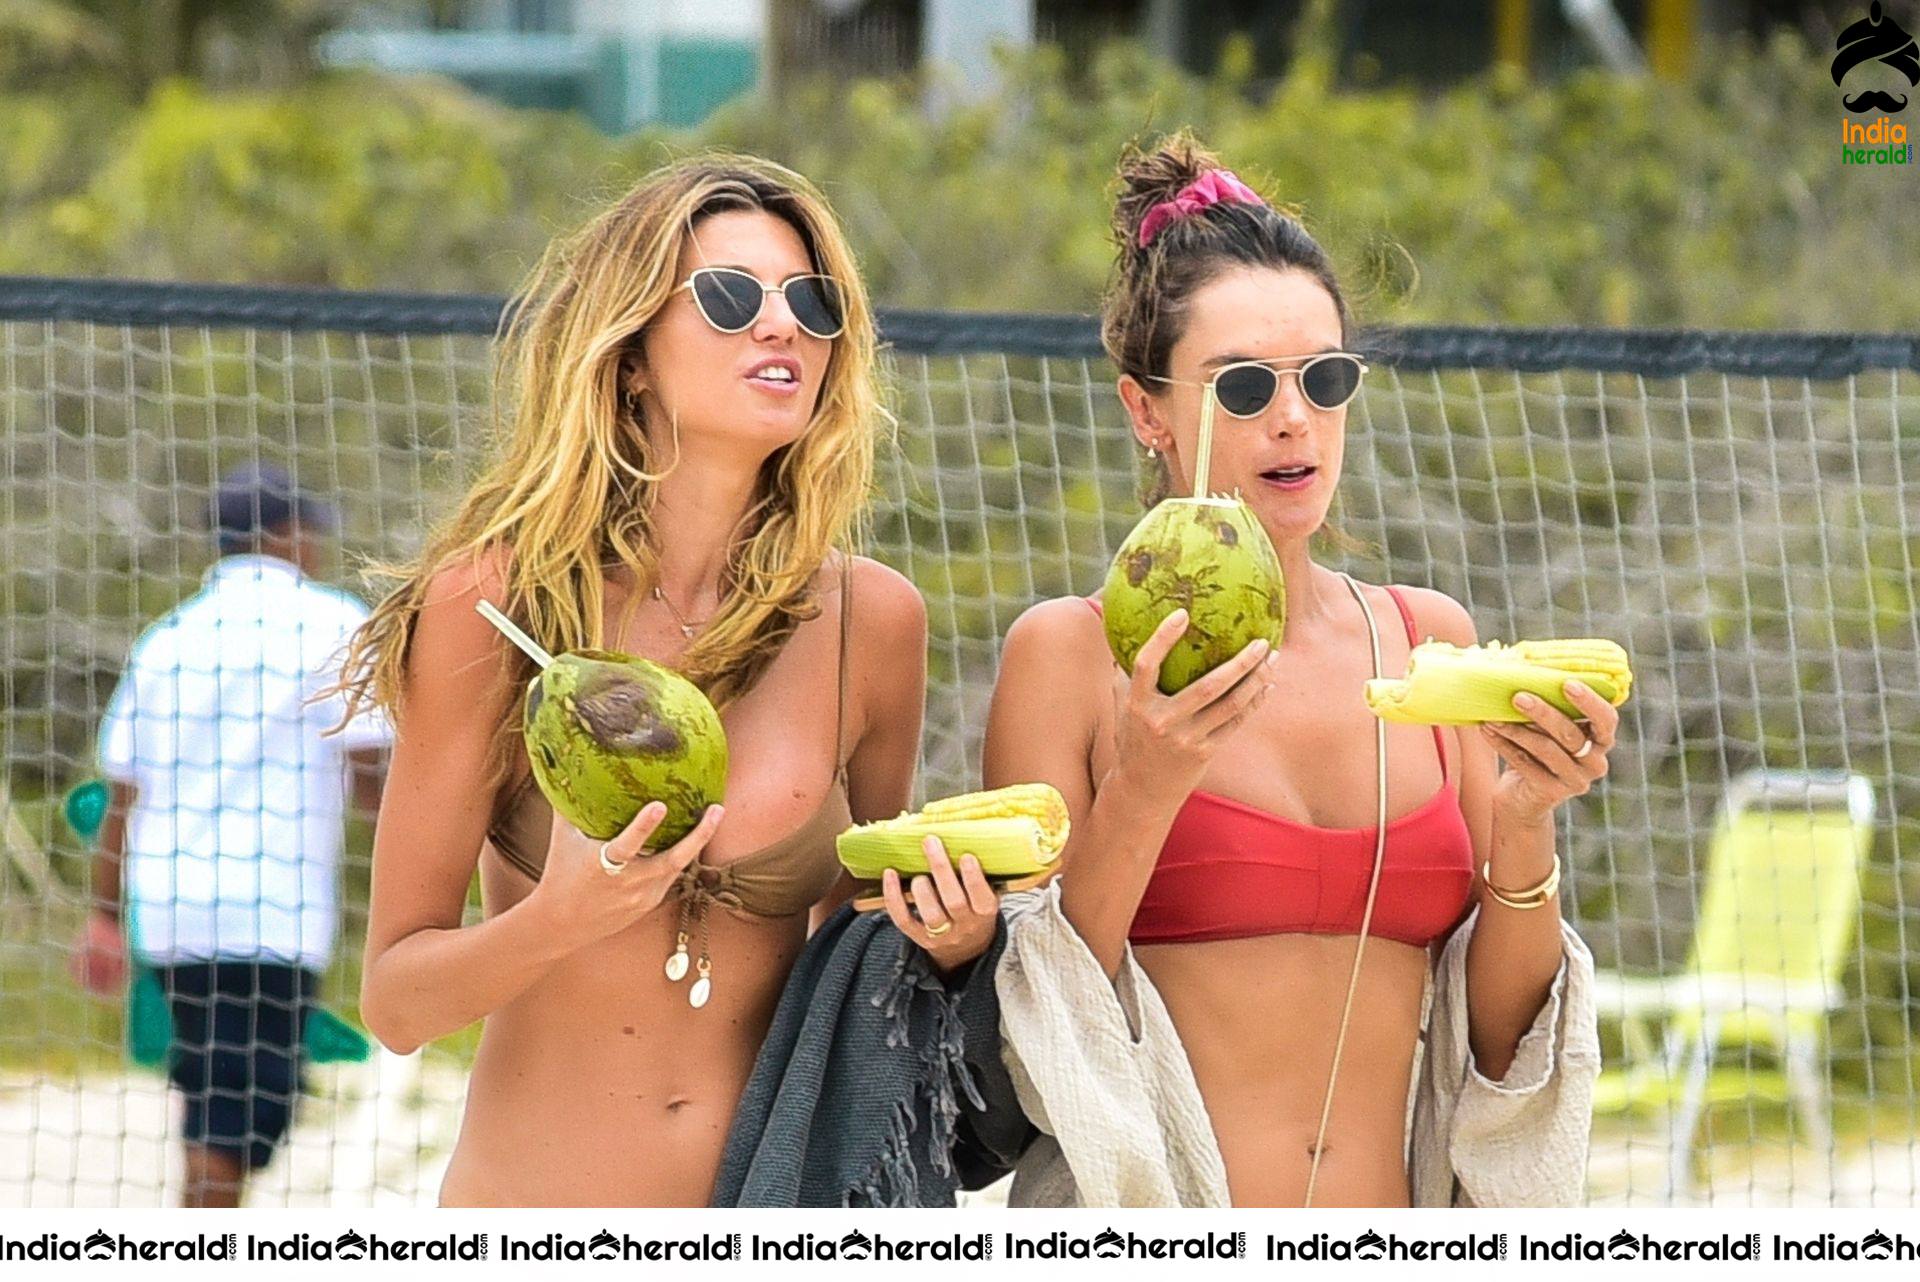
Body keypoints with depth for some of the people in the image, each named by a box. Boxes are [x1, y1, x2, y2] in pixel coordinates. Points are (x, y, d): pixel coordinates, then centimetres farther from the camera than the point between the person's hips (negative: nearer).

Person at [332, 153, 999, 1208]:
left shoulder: (869, 620, -1)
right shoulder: (492, 604, -8)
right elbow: (395, 1000, -6)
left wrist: (951, 941, -6)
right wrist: (560, 921, -23)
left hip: (778, 1215, 2)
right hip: (533, 1209, -2)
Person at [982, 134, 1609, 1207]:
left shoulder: (1429, 638, 9)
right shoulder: (1073, 652, -2)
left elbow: (1503, 1039, 10)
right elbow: (1033, 1047, -5)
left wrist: (1524, 830, -5)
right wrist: (1138, 798, -16)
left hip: (1384, 1237, 3)